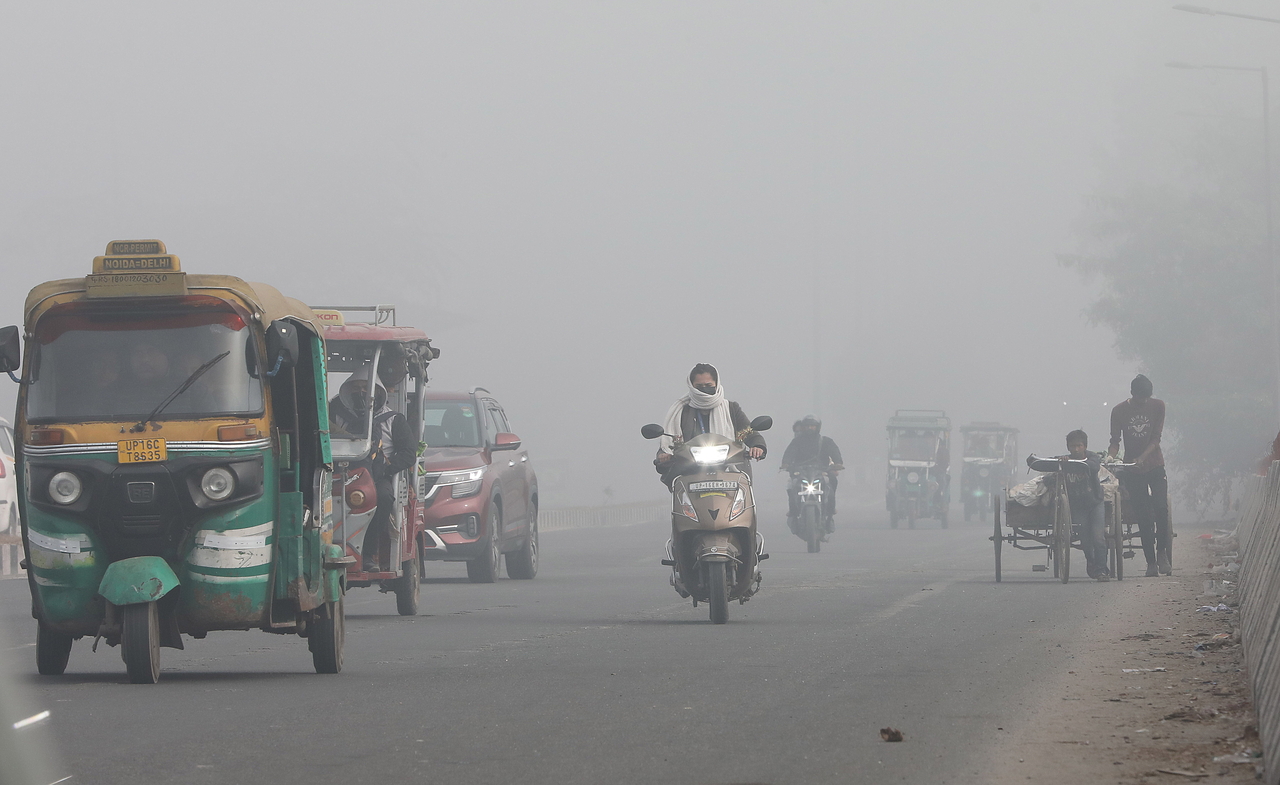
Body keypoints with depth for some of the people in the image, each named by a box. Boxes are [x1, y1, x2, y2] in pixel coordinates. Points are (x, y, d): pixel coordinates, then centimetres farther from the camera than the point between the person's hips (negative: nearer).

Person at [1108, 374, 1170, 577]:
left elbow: (1156, 438, -7)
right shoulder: (1119, 411, -3)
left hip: (1155, 466, 0)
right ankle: (1151, 562, 1)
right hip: (1132, 470, 0)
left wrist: (1142, 457, -23)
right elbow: (1115, 441, 1)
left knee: (1161, 508, -15)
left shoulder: (1157, 406, -2)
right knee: (1143, 516, -3)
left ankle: (1162, 553, -2)